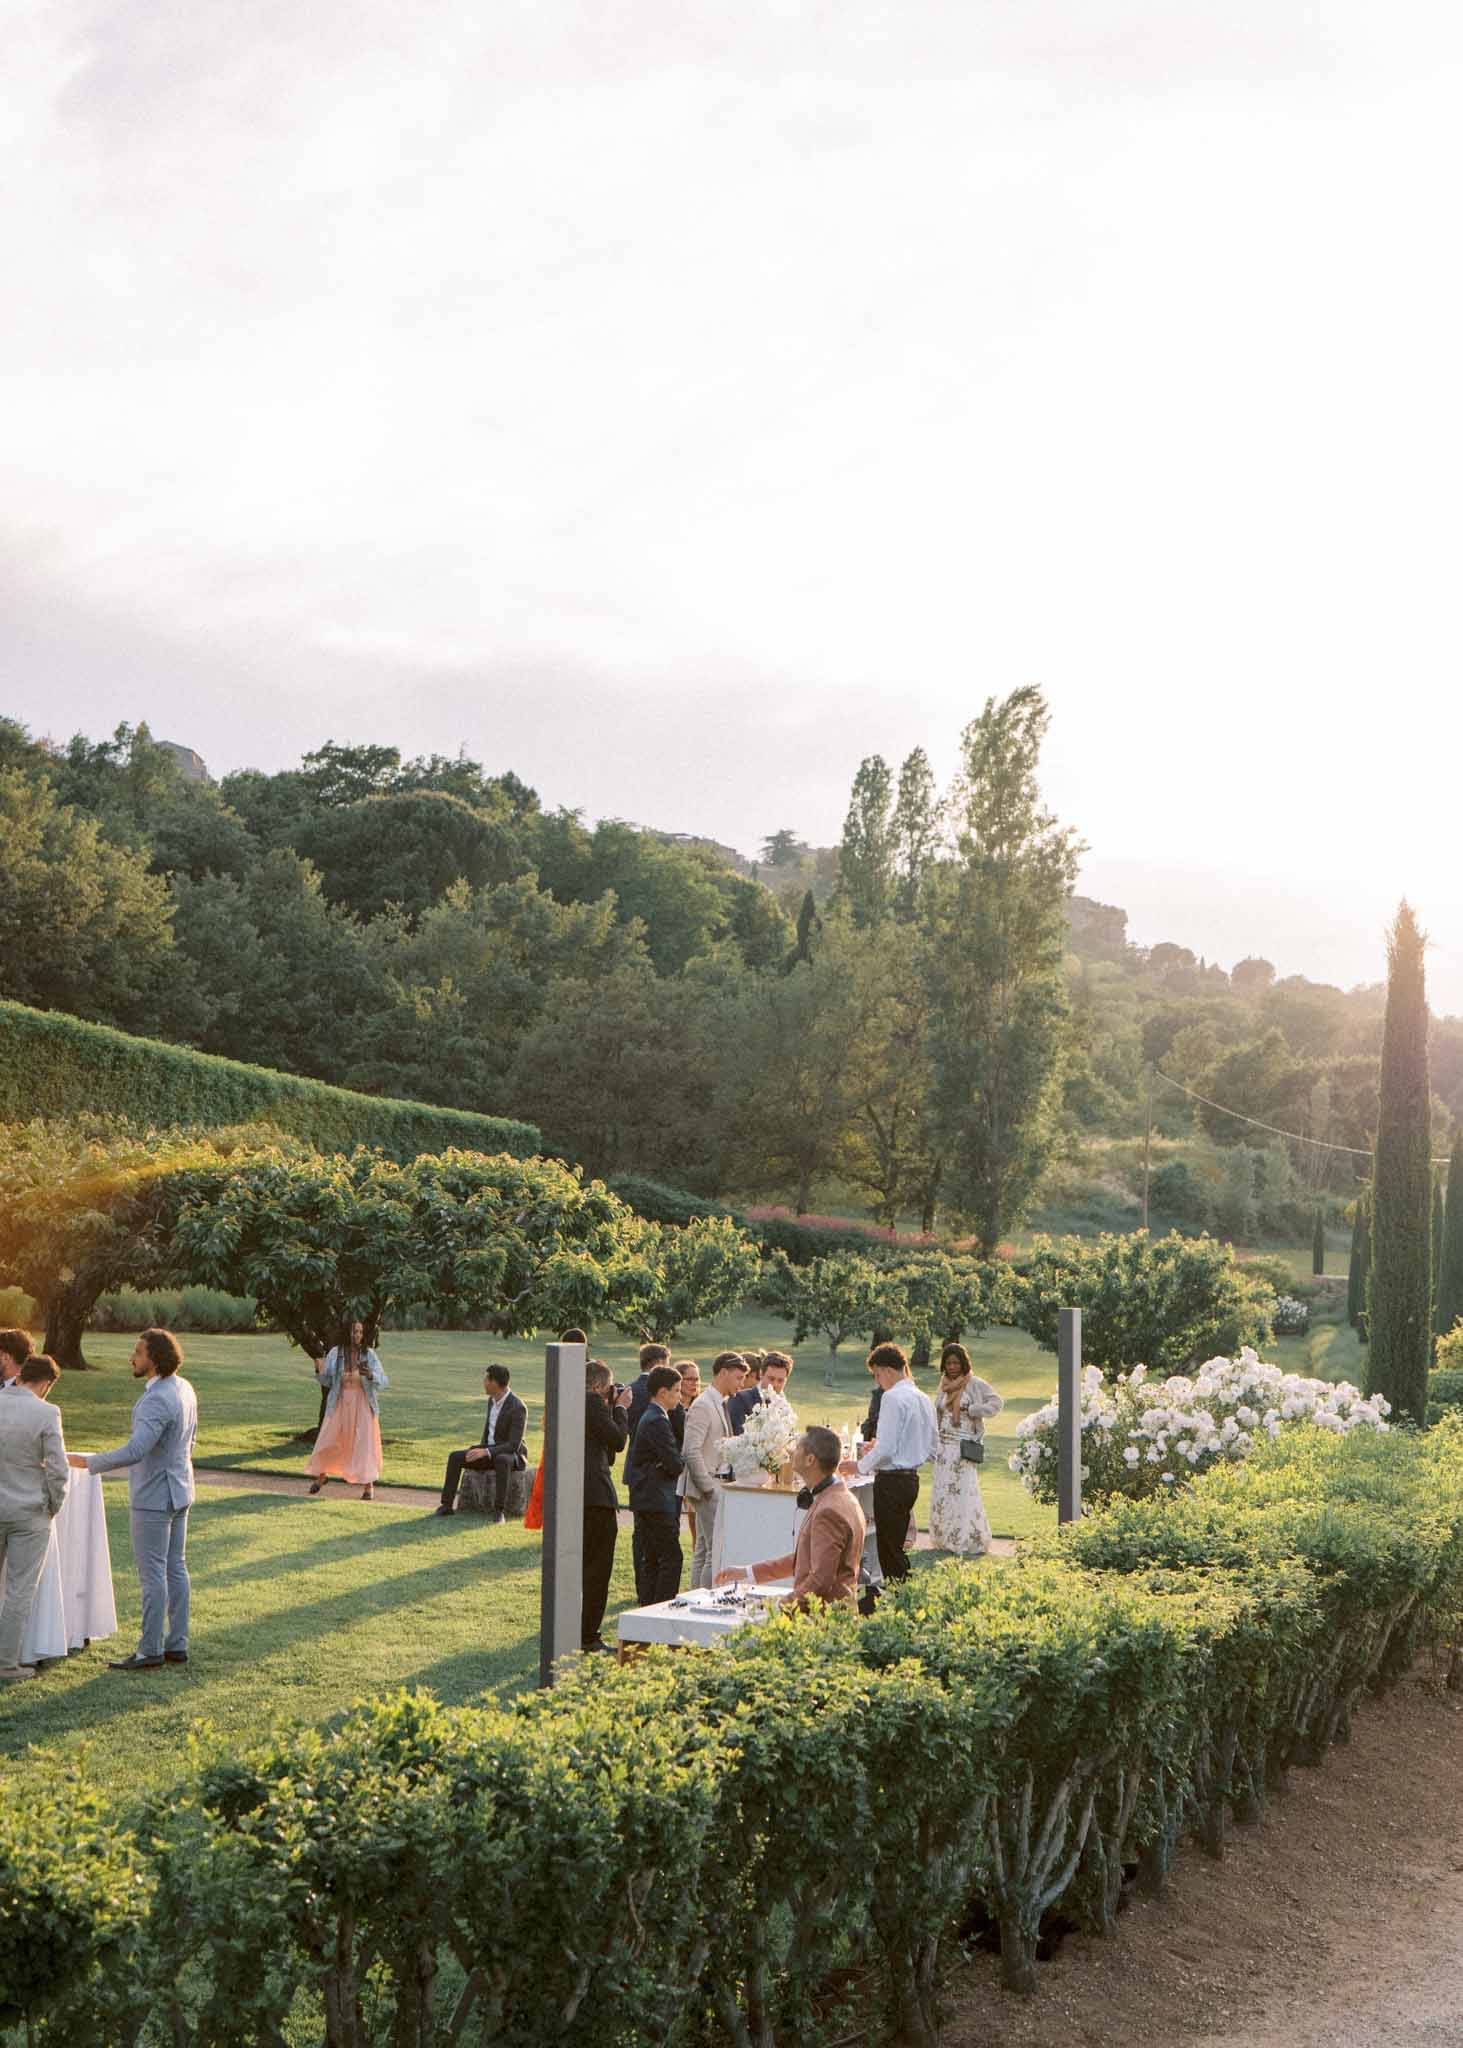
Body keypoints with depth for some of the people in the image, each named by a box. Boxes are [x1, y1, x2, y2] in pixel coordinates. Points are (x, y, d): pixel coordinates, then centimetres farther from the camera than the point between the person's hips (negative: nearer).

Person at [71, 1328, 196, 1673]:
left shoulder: (157, 1401, -24)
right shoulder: (184, 1389, 5)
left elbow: (134, 1452, -32)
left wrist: (87, 1462, -24)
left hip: (155, 1496, -9)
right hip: (178, 1491, 9)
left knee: (152, 1574, -2)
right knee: (175, 1568, 13)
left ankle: (151, 1651, 5)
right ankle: (177, 1644, 18)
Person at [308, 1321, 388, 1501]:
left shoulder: (369, 1354, -5)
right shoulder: (335, 1354, -3)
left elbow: (383, 1381, -8)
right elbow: (327, 1381, 5)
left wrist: (370, 1375, -28)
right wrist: (319, 1371, -15)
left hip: (362, 1405, -1)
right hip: (339, 1404, 1)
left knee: (364, 1442, -4)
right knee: (329, 1441, 8)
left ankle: (368, 1485, 5)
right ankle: (320, 1475, 32)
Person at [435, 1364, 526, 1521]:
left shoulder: (518, 1408, -24)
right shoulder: (493, 1399, 3)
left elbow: (514, 1446, -26)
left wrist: (485, 1452, -34)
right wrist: (480, 1450, -3)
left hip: (512, 1456, -7)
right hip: (490, 1452, 7)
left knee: (501, 1461, -43)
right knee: (455, 1457, -13)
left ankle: (500, 1510, -38)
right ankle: (447, 1505, -10)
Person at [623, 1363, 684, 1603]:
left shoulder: (649, 1417, 16)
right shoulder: (657, 1421, -17)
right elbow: (675, 1464, -19)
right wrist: (681, 1461, 2)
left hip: (647, 1501, 11)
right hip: (657, 1501, -11)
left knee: (651, 1559, 13)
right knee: (672, 1557, -8)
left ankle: (648, 1609, 17)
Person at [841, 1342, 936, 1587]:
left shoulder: (892, 1397, -15)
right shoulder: (923, 1399, 12)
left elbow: (885, 1449, -20)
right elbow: (931, 1449, 18)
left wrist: (859, 1466, -4)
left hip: (892, 1481, -9)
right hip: (912, 1478, 9)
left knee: (890, 1551, -2)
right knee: (896, 1547, 17)